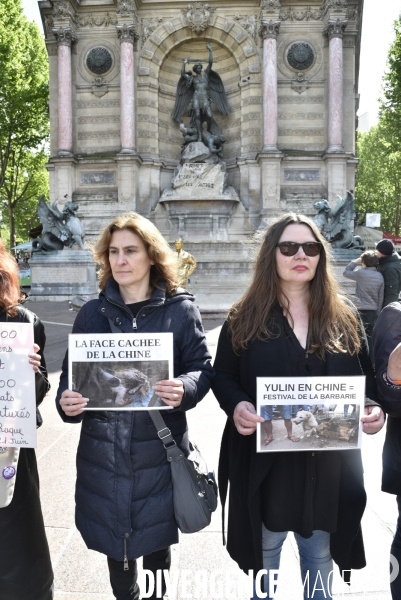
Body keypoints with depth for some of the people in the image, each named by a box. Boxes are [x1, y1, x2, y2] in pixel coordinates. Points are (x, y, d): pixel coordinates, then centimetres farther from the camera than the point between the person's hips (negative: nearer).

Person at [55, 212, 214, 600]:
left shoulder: (180, 310, -3)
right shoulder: (92, 313, 3)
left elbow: (202, 368, -1)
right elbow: (71, 373, 7)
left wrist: (185, 389, -23)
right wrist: (67, 402, -15)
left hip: (159, 449, -2)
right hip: (103, 450, 2)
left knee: (156, 537, 16)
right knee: (112, 539, 16)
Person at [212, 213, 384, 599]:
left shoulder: (343, 318, 2)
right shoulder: (245, 318, -4)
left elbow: (365, 377, 7)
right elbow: (222, 376, -1)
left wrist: (373, 409, -14)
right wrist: (236, 406, -21)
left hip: (327, 462, 2)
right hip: (264, 460, -1)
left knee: (319, 556, 19)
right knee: (266, 548, 20)